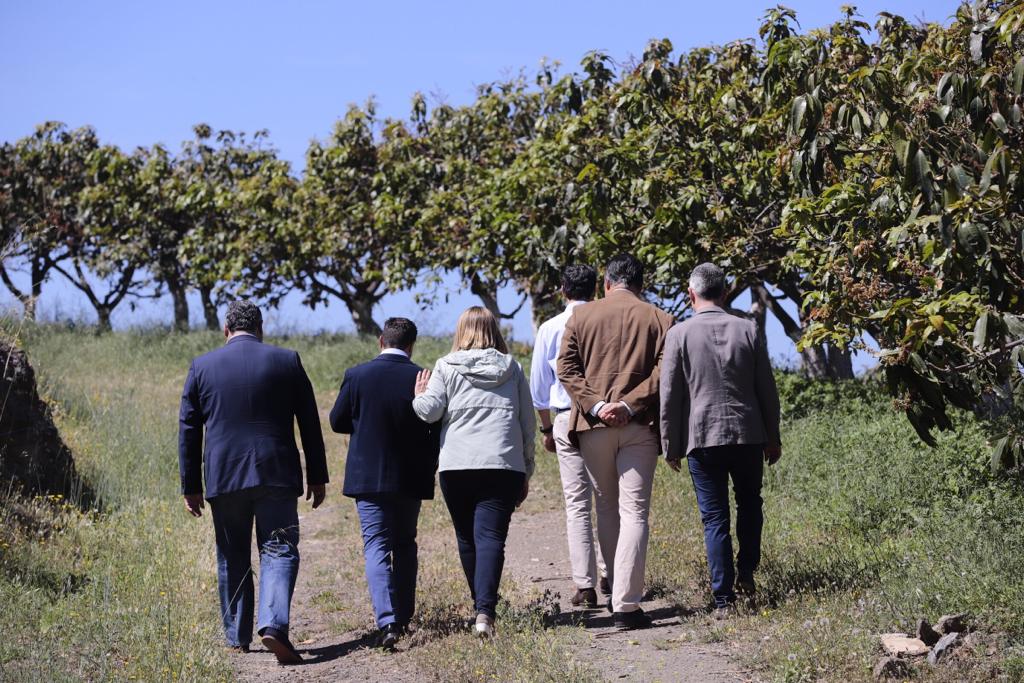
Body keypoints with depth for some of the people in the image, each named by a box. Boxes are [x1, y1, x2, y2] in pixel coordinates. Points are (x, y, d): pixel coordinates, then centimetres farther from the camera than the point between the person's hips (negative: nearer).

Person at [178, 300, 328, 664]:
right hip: (276, 474, -1)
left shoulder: (201, 367, 5)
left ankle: (237, 638, 16)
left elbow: (188, 430, 6)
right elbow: (310, 424, 4)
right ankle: (274, 624, -22)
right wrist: (317, 477, 10)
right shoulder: (287, 361, 3)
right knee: (279, 551, -1)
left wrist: (190, 486, 11)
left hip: (223, 477, 2)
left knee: (232, 559, 12)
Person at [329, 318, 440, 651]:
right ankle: (403, 616, 22)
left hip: (368, 476, -1)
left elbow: (337, 422, 1)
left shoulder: (356, 376, -8)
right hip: (410, 478, 1)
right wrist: (428, 465, 11)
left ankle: (387, 622, -18)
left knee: (377, 547, -2)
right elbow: (437, 429, -5)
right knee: (405, 545, 18)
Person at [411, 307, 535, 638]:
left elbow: (429, 411, -4)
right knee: (491, 536, -7)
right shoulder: (512, 368, 13)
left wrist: (418, 396, 20)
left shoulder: (446, 367, 6)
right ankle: (485, 610, -24)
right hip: (504, 465, 1)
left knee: (467, 538, 13)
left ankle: (481, 607, 20)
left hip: (456, 466, 0)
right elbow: (528, 423, 14)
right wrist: (527, 472, 20)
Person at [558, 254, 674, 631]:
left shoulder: (582, 315, 7)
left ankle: (616, 592, 23)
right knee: (634, 512, -4)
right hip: (640, 426, -2)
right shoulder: (659, 320, 4)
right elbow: (664, 372, -7)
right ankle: (626, 604, -13)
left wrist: (595, 405, -8)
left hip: (593, 425, 2)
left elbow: (567, 369, -1)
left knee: (607, 510, 16)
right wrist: (629, 404, -11)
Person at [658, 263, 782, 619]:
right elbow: (766, 388, 5)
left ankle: (724, 598, -1)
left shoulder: (679, 334, -5)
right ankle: (746, 572, 12)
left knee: (714, 518, 2)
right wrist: (773, 437, 15)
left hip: (702, 438, -1)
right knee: (750, 504, 22)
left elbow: (670, 396, -3)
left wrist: (670, 446, 6)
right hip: (748, 435, 2)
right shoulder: (747, 329, 1)